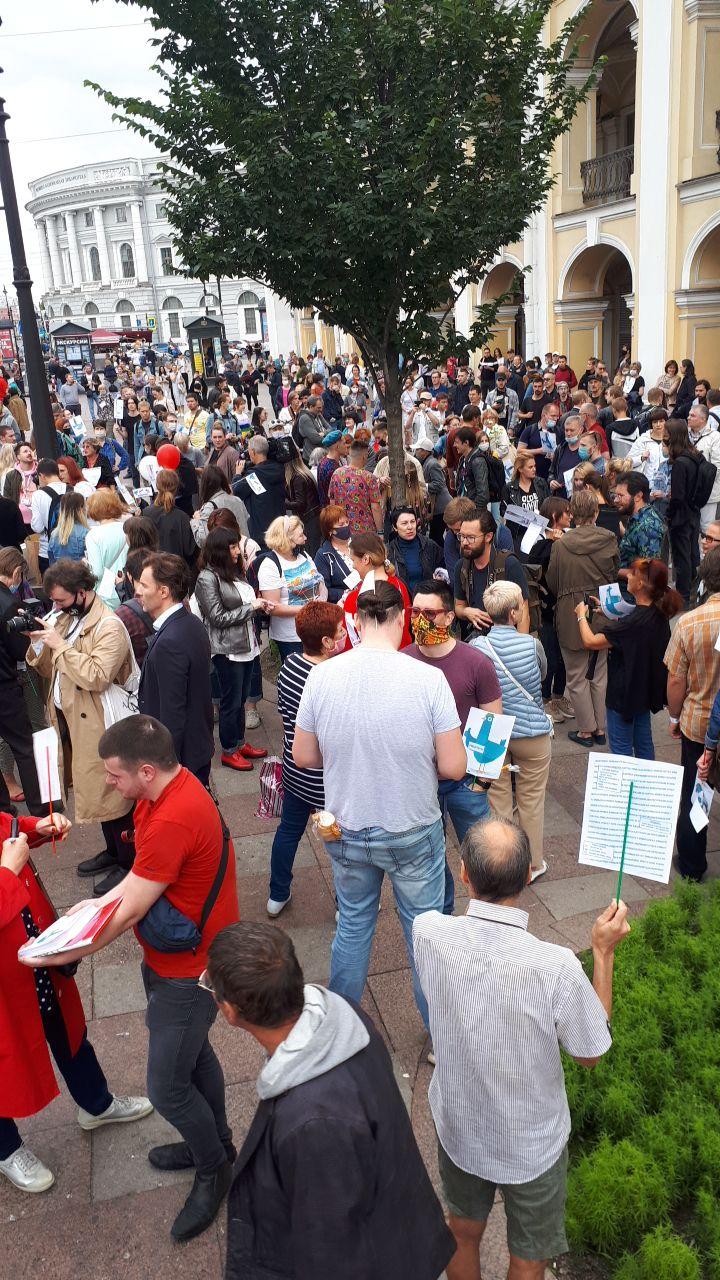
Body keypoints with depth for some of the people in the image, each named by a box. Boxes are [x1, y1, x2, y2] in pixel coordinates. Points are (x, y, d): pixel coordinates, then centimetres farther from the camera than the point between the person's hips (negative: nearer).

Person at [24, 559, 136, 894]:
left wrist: (59, 645, -23)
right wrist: (39, 642, -5)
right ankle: (113, 851, 36)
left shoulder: (109, 627, -18)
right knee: (96, 791, 19)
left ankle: (129, 862, 18)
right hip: (69, 721, 8)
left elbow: (97, 677, -28)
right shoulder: (65, 618, 9)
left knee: (110, 793, 2)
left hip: (98, 727, -8)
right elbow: (50, 670, 12)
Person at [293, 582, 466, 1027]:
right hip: (414, 833, -2)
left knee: (353, 925, 24)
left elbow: (303, 757, -4)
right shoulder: (428, 678, -21)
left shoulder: (322, 676, -14)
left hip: (346, 832, 2)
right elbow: (453, 767, -16)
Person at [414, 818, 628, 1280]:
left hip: (457, 1129, 2)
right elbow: (592, 1054, -15)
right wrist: (604, 952, -12)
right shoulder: (557, 967, -36)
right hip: (533, 1146, -2)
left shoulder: (429, 934, -27)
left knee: (463, 1233, 30)